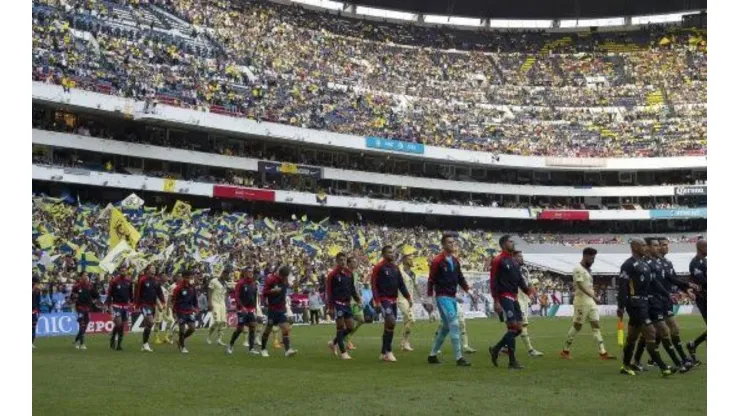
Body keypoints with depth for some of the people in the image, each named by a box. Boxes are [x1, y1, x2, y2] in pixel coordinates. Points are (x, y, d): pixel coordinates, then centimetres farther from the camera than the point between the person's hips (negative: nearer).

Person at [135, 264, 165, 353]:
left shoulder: (156, 280, 8)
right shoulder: (142, 280, -8)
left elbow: (159, 292, 13)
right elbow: (138, 292, -7)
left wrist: (163, 302, 1)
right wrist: (137, 305, -7)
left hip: (152, 305, 6)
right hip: (144, 304, -6)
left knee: (147, 325, 12)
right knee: (151, 322, -19)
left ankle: (143, 345, 22)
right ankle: (145, 343, -8)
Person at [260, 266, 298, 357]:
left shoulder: (284, 280, 7)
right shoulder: (271, 279, -12)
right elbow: (264, 293, -14)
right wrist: (273, 291, -28)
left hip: (282, 308, 5)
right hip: (272, 308, -5)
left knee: (286, 328, -9)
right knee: (268, 329, 6)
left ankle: (288, 350, -16)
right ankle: (263, 349, 24)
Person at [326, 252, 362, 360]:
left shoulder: (349, 273, 9)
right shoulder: (332, 274, -9)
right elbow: (329, 291, -9)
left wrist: (357, 298, 4)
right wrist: (330, 307, -13)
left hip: (347, 303, 6)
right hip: (338, 303, -6)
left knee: (350, 327, 5)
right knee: (340, 327, -5)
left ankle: (333, 343, 26)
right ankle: (343, 352, 0)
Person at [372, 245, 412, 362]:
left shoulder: (395, 268, 13)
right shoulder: (378, 267, -8)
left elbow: (401, 284, 16)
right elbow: (373, 284, -12)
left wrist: (408, 297, 7)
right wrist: (376, 301, -18)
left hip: (393, 300, 7)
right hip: (383, 300, -7)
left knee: (388, 326, 10)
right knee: (391, 322, -21)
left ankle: (383, 353, 18)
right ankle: (388, 351, -12)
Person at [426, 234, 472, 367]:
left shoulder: (455, 261, 11)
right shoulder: (437, 261, -10)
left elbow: (460, 278, 15)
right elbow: (431, 281, -9)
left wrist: (468, 290, 2)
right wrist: (429, 300, -12)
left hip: (453, 297, 8)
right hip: (443, 297, -8)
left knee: (446, 327, 12)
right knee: (454, 324, -14)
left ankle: (432, 355, 23)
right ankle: (459, 358, -12)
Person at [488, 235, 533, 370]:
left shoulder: (514, 262, 19)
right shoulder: (498, 261, -7)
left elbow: (520, 279, 17)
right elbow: (493, 282, -12)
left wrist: (527, 289, -3)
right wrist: (496, 301, -17)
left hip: (514, 298, 9)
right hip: (504, 297, -9)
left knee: (518, 328, 6)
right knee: (513, 326, -13)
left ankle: (496, 349, 20)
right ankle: (512, 361, -7)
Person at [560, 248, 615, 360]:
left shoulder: (588, 269, 14)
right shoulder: (578, 268, -14)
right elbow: (580, 286, -23)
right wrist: (593, 296, -30)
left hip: (591, 302, 8)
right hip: (582, 302, -8)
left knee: (596, 325, 3)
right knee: (577, 326, -1)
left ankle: (602, 353, 1)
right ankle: (565, 351, 11)